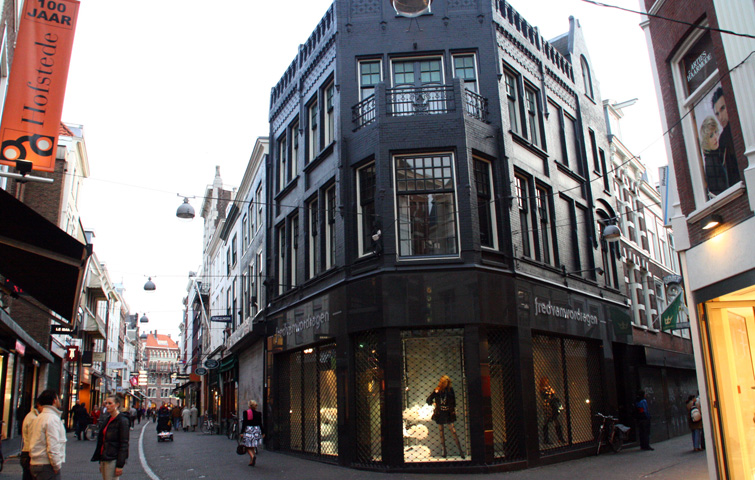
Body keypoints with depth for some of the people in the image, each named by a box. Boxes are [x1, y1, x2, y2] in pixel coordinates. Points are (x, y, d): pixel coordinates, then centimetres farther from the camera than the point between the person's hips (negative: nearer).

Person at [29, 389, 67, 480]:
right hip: (46, 466, -9)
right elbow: (53, 446, -20)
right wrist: (57, 466, -14)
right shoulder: (52, 418, -14)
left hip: (35, 464, 9)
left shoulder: (39, 418, 16)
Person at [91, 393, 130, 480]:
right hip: (104, 458, 8)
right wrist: (101, 462, 17)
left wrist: (120, 465, -18)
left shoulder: (122, 420, -12)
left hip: (113, 459, -8)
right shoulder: (107, 418, 13)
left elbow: (124, 444, -15)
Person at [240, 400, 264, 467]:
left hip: (248, 429, -3)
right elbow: (260, 424, 3)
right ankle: (251, 462, 12)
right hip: (256, 429, 3)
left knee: (248, 447, 4)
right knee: (253, 447, 13)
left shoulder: (245, 413, -4)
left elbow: (244, 423, -8)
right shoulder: (258, 414, 1)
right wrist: (262, 432, 11)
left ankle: (253, 456, -24)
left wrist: (242, 432, -6)